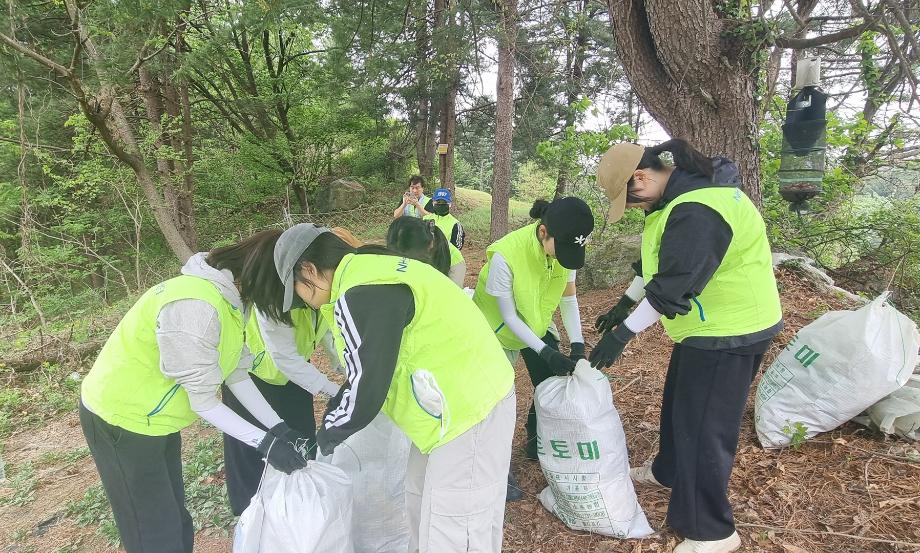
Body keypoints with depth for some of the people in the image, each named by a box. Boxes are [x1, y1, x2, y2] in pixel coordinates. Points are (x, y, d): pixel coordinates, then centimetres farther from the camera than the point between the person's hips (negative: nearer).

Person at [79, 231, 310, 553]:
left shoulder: (234, 299, -4)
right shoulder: (195, 307, -34)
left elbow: (236, 374, -2)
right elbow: (203, 400, -28)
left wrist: (278, 428, -8)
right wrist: (264, 443, -24)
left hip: (155, 417, 9)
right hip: (121, 418, -8)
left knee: (176, 525, 19)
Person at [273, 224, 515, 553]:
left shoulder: (360, 295, -24)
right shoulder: (370, 270, 9)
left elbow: (364, 393, -21)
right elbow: (371, 366, 18)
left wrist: (323, 438, -2)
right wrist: (333, 418, 19)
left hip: (468, 410, -10)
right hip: (469, 394, 10)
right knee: (421, 501, 24)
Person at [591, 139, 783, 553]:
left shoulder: (696, 210, -29)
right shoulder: (681, 193, 6)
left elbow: (672, 288, -29)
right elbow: (662, 266, 15)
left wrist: (622, 333, -22)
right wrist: (625, 305, 15)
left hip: (730, 332, -10)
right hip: (706, 326, 10)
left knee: (704, 426, -1)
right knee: (679, 405, 24)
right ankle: (670, 472, 48)